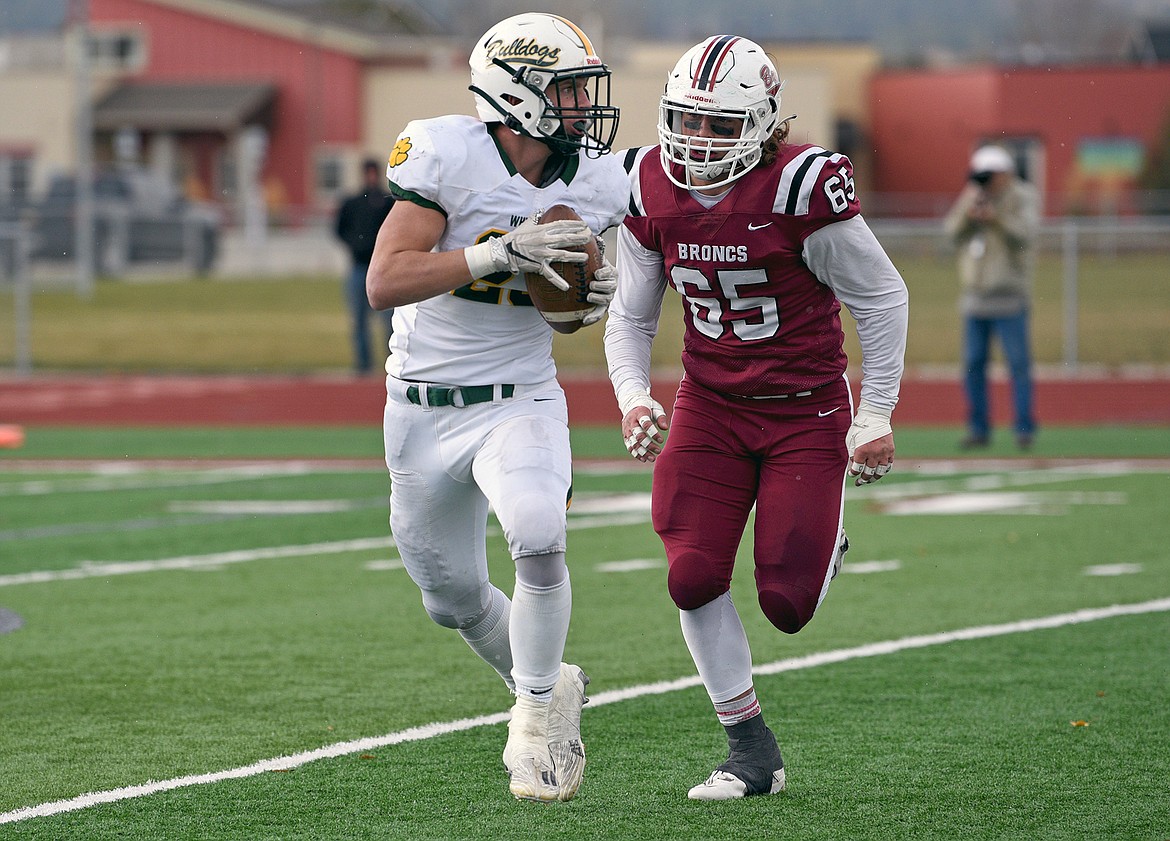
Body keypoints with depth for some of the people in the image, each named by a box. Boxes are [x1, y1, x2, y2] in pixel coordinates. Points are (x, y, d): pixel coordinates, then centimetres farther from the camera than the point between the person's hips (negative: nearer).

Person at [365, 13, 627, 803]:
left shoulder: (596, 186, -4)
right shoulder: (446, 155, -18)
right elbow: (387, 281, -25)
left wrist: (595, 297, -10)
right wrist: (507, 250, -32)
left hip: (520, 402, 1)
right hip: (424, 411, 0)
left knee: (539, 539, -28)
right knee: (455, 600, 12)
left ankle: (539, 708, -6)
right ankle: (551, 688, 41)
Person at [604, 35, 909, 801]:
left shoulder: (802, 187, -21)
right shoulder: (653, 193, -6)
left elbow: (881, 298, -11)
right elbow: (631, 316, 8)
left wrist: (876, 416, -11)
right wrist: (633, 395, -10)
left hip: (805, 408, -4)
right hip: (711, 406, 4)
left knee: (785, 603, -8)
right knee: (695, 577, -11)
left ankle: (824, 543, 31)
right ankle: (752, 751, 5)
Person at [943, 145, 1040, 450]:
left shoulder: (1023, 197, -1)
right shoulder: (972, 198, 13)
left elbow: (1026, 232, -17)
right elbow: (953, 231, 1)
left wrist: (996, 217, -29)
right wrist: (968, 211, -17)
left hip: (1008, 296, -5)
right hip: (975, 296, 5)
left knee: (1018, 363, -7)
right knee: (973, 363, 4)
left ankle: (1024, 428, -5)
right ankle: (978, 428, 10)